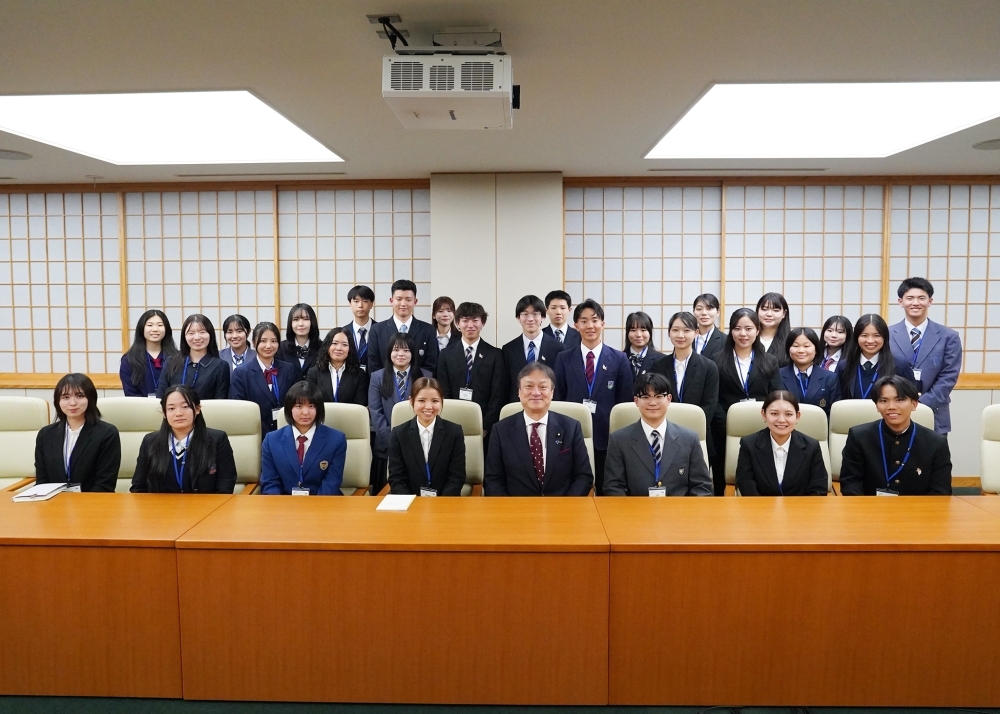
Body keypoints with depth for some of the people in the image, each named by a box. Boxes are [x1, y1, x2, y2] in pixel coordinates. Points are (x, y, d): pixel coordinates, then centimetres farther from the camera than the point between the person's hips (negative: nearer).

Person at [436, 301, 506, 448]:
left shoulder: (495, 355, 3)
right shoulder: (446, 355, 7)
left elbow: (498, 395, -2)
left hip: (485, 430, -1)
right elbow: (444, 393, 4)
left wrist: (484, 427, -9)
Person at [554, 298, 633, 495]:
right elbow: (558, 399, 5)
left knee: (607, 491, 10)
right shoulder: (564, 359, 4)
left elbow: (625, 401, 2)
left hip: (608, 435, 0)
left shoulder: (619, 359, 2)